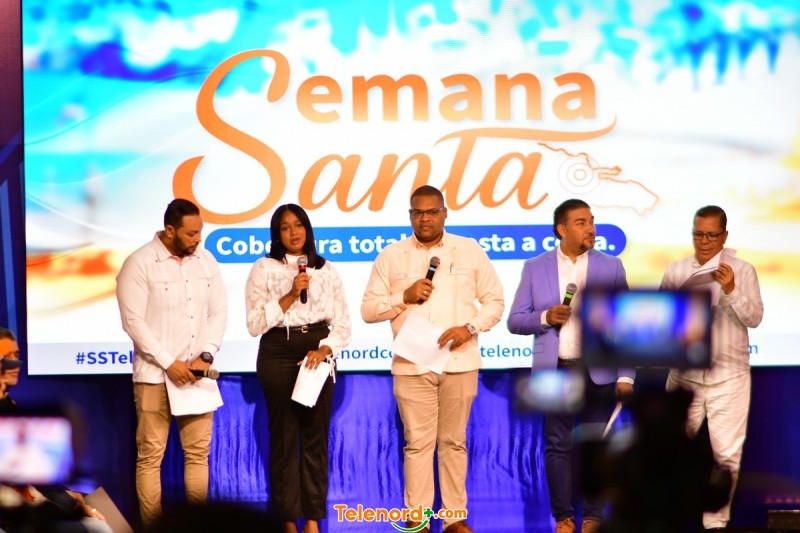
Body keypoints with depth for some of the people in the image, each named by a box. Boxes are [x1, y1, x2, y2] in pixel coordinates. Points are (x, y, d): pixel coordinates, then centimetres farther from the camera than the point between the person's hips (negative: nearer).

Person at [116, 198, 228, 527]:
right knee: (151, 455, -3)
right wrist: (169, 363, -15)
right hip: (155, 374, -5)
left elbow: (218, 312, 8)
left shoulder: (206, 261, 7)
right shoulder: (140, 264, -9)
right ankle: (151, 526, 1)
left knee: (199, 452, 7)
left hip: (197, 372, 5)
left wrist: (206, 356, -6)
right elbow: (133, 321, -12)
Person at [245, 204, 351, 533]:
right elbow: (255, 324, -8)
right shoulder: (264, 269, 0)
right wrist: (290, 296, -16)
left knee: (316, 437, 4)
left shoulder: (327, 271, 9)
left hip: (318, 355, 3)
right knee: (284, 437, 1)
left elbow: (343, 324, 6)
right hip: (278, 355, -3)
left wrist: (324, 350, -11)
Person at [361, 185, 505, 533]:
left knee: (454, 441, 6)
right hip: (412, 364, 0)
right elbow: (369, 309, 5)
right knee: (418, 443, -1)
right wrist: (405, 297, -11)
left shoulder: (470, 252, 6)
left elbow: (494, 301, 7)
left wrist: (469, 327, -10)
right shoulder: (391, 256, 5)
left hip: (460, 362, 1)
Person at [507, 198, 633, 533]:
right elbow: (515, 321, 6)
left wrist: (625, 375, -5)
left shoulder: (611, 267, 4)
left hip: (598, 371, 0)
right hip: (554, 371, 0)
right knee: (558, 445, 2)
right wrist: (545, 317, -14)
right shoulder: (535, 268, 5)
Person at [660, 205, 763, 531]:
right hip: (684, 374, 3)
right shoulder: (676, 271, 5)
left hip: (727, 378, -3)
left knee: (726, 454, 1)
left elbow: (754, 318, -12)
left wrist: (731, 291, -26)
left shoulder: (741, 270, -5)